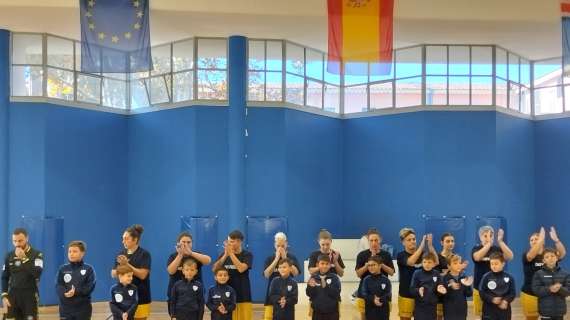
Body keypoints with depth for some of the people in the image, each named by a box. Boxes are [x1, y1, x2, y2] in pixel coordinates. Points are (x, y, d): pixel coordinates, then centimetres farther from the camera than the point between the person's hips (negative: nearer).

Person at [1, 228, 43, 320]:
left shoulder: (37, 254, -5)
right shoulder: (9, 256, 6)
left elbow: (37, 273, -20)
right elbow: (4, 278, 10)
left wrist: (24, 258, -24)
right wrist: (4, 296, 0)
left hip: (30, 295, -3)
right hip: (13, 295, 3)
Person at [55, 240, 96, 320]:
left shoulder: (88, 269, -1)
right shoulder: (63, 269, 6)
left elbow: (90, 286, -10)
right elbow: (58, 286, -3)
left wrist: (76, 292, -23)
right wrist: (65, 293, -24)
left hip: (83, 309, -1)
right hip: (66, 308, 2)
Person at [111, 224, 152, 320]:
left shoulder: (144, 254, -6)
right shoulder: (121, 254, 9)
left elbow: (143, 275, -15)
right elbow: (113, 274, 9)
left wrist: (127, 264, -18)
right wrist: (121, 266, -11)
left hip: (140, 297, -4)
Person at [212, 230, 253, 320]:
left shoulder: (247, 254, -2)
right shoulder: (224, 254, 7)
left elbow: (241, 268, -18)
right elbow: (215, 269, -4)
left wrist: (231, 253, -16)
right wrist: (225, 255, -14)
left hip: (243, 295, -2)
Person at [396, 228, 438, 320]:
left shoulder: (423, 254, 4)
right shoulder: (401, 255, -5)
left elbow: (436, 262, -13)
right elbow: (411, 261, -27)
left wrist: (430, 245, -26)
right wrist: (422, 245, -29)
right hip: (406, 295, -3)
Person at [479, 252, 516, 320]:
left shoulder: (509, 278, -1)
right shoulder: (486, 277, -7)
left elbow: (512, 293, 0)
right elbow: (482, 292, -7)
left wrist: (506, 301, -18)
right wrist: (492, 299, -20)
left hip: (504, 309, 2)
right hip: (490, 309, -2)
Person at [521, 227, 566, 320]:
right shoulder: (526, 256, -6)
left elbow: (562, 254, -19)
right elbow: (531, 255, -30)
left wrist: (556, 239, -34)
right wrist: (541, 239, -38)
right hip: (530, 294, -2)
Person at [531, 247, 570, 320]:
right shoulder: (539, 274, -4)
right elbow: (536, 290, -10)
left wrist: (559, 289, -23)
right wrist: (549, 289, -24)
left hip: (560, 309, 2)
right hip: (546, 310, -2)